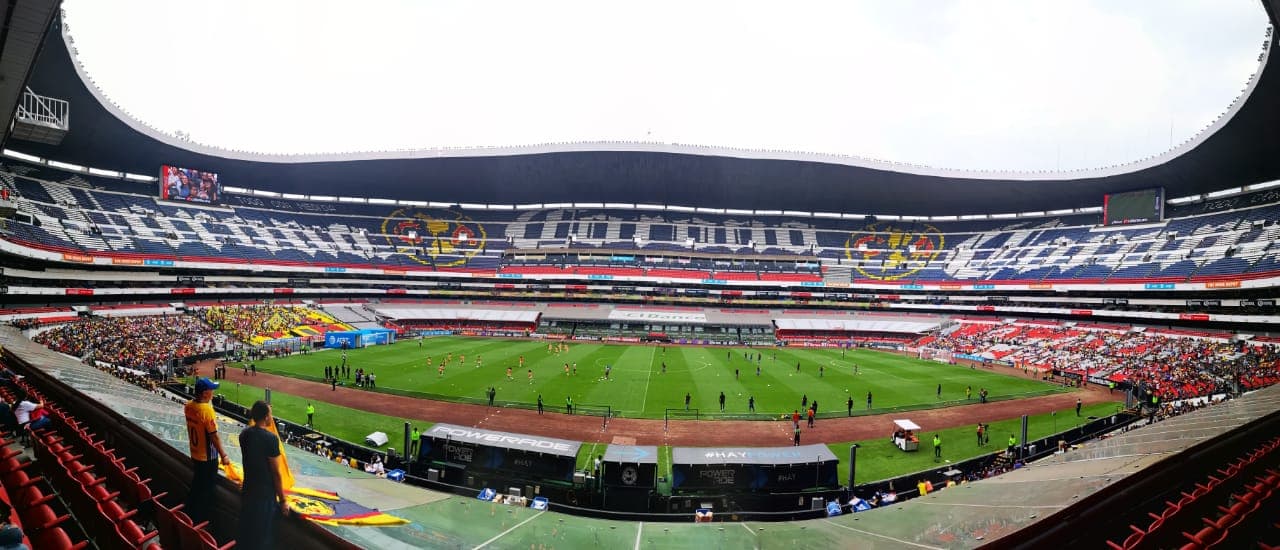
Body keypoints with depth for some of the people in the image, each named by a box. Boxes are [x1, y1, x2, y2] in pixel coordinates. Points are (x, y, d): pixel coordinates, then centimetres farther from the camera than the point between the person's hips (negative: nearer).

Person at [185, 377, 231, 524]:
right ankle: (201, 521, 20)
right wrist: (223, 456, -17)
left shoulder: (188, 406, -4)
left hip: (194, 455, 8)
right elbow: (214, 436, -23)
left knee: (196, 487, 24)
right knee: (206, 490, 8)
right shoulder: (207, 410, -27)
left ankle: (191, 516, 38)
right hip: (207, 457, -8)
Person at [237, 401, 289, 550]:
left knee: (247, 530, 22)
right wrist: (282, 500, -9)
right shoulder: (271, 439, -22)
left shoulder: (244, 434, -2)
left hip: (247, 489, 6)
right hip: (265, 493, -6)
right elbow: (276, 473, -17)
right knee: (263, 535, 8)